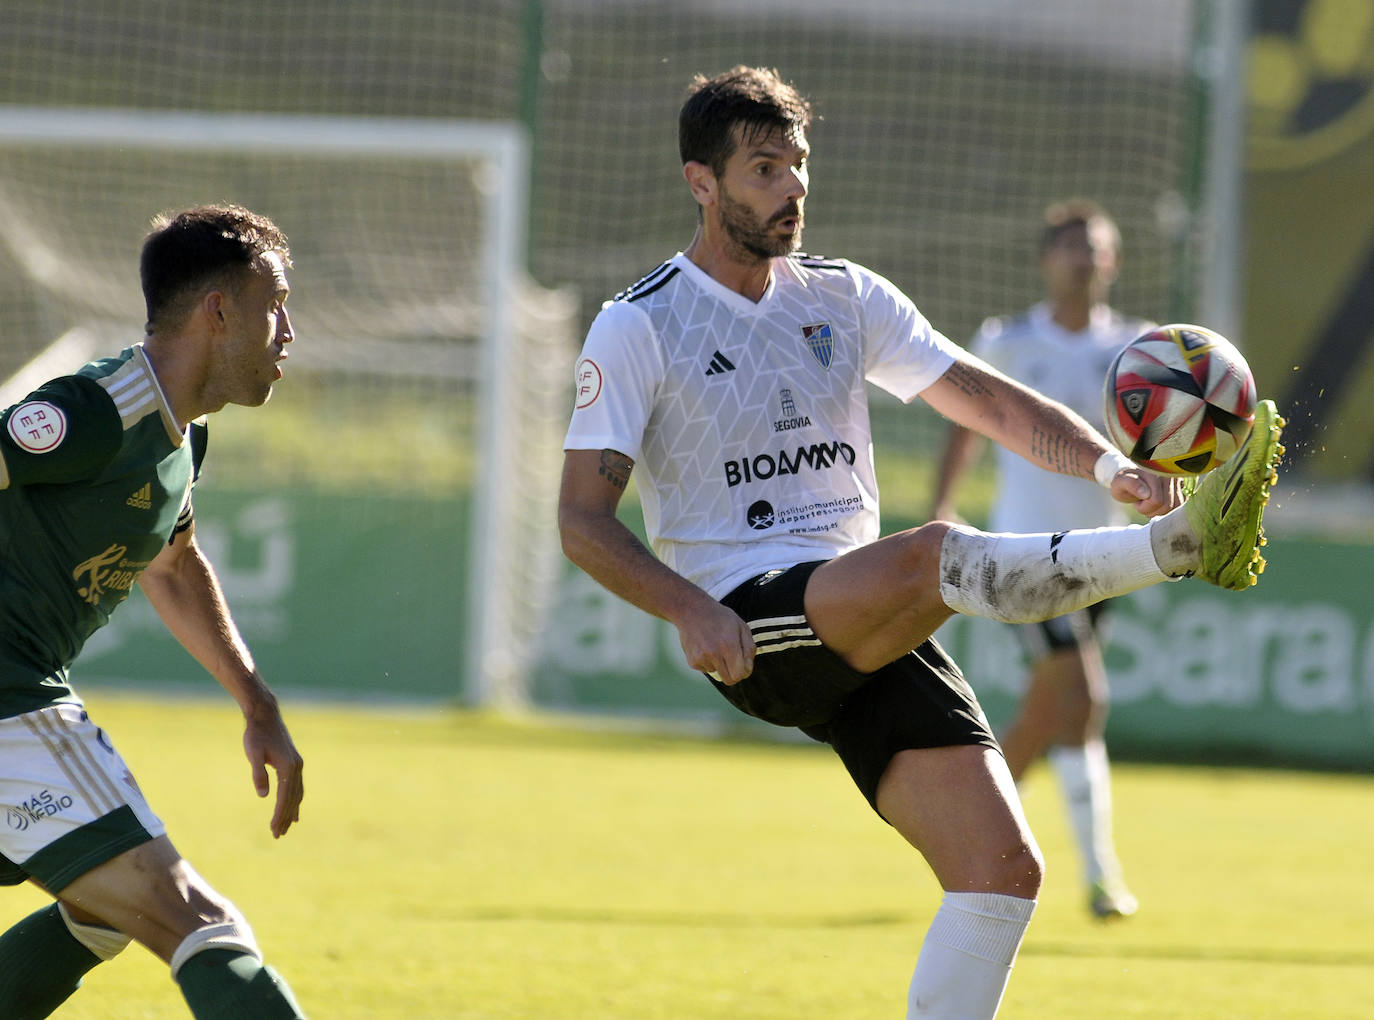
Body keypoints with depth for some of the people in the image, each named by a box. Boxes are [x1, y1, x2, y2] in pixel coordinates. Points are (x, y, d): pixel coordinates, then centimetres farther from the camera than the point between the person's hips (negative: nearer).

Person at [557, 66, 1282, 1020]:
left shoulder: (846, 297, 14)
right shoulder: (637, 327, 0)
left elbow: (987, 399, 9)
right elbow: (583, 517, -4)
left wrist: (1103, 462, -10)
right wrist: (689, 609, -21)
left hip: (871, 633, 6)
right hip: (748, 627, -6)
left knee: (1006, 869, -10)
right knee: (936, 554, -36)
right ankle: (1184, 542, -49)